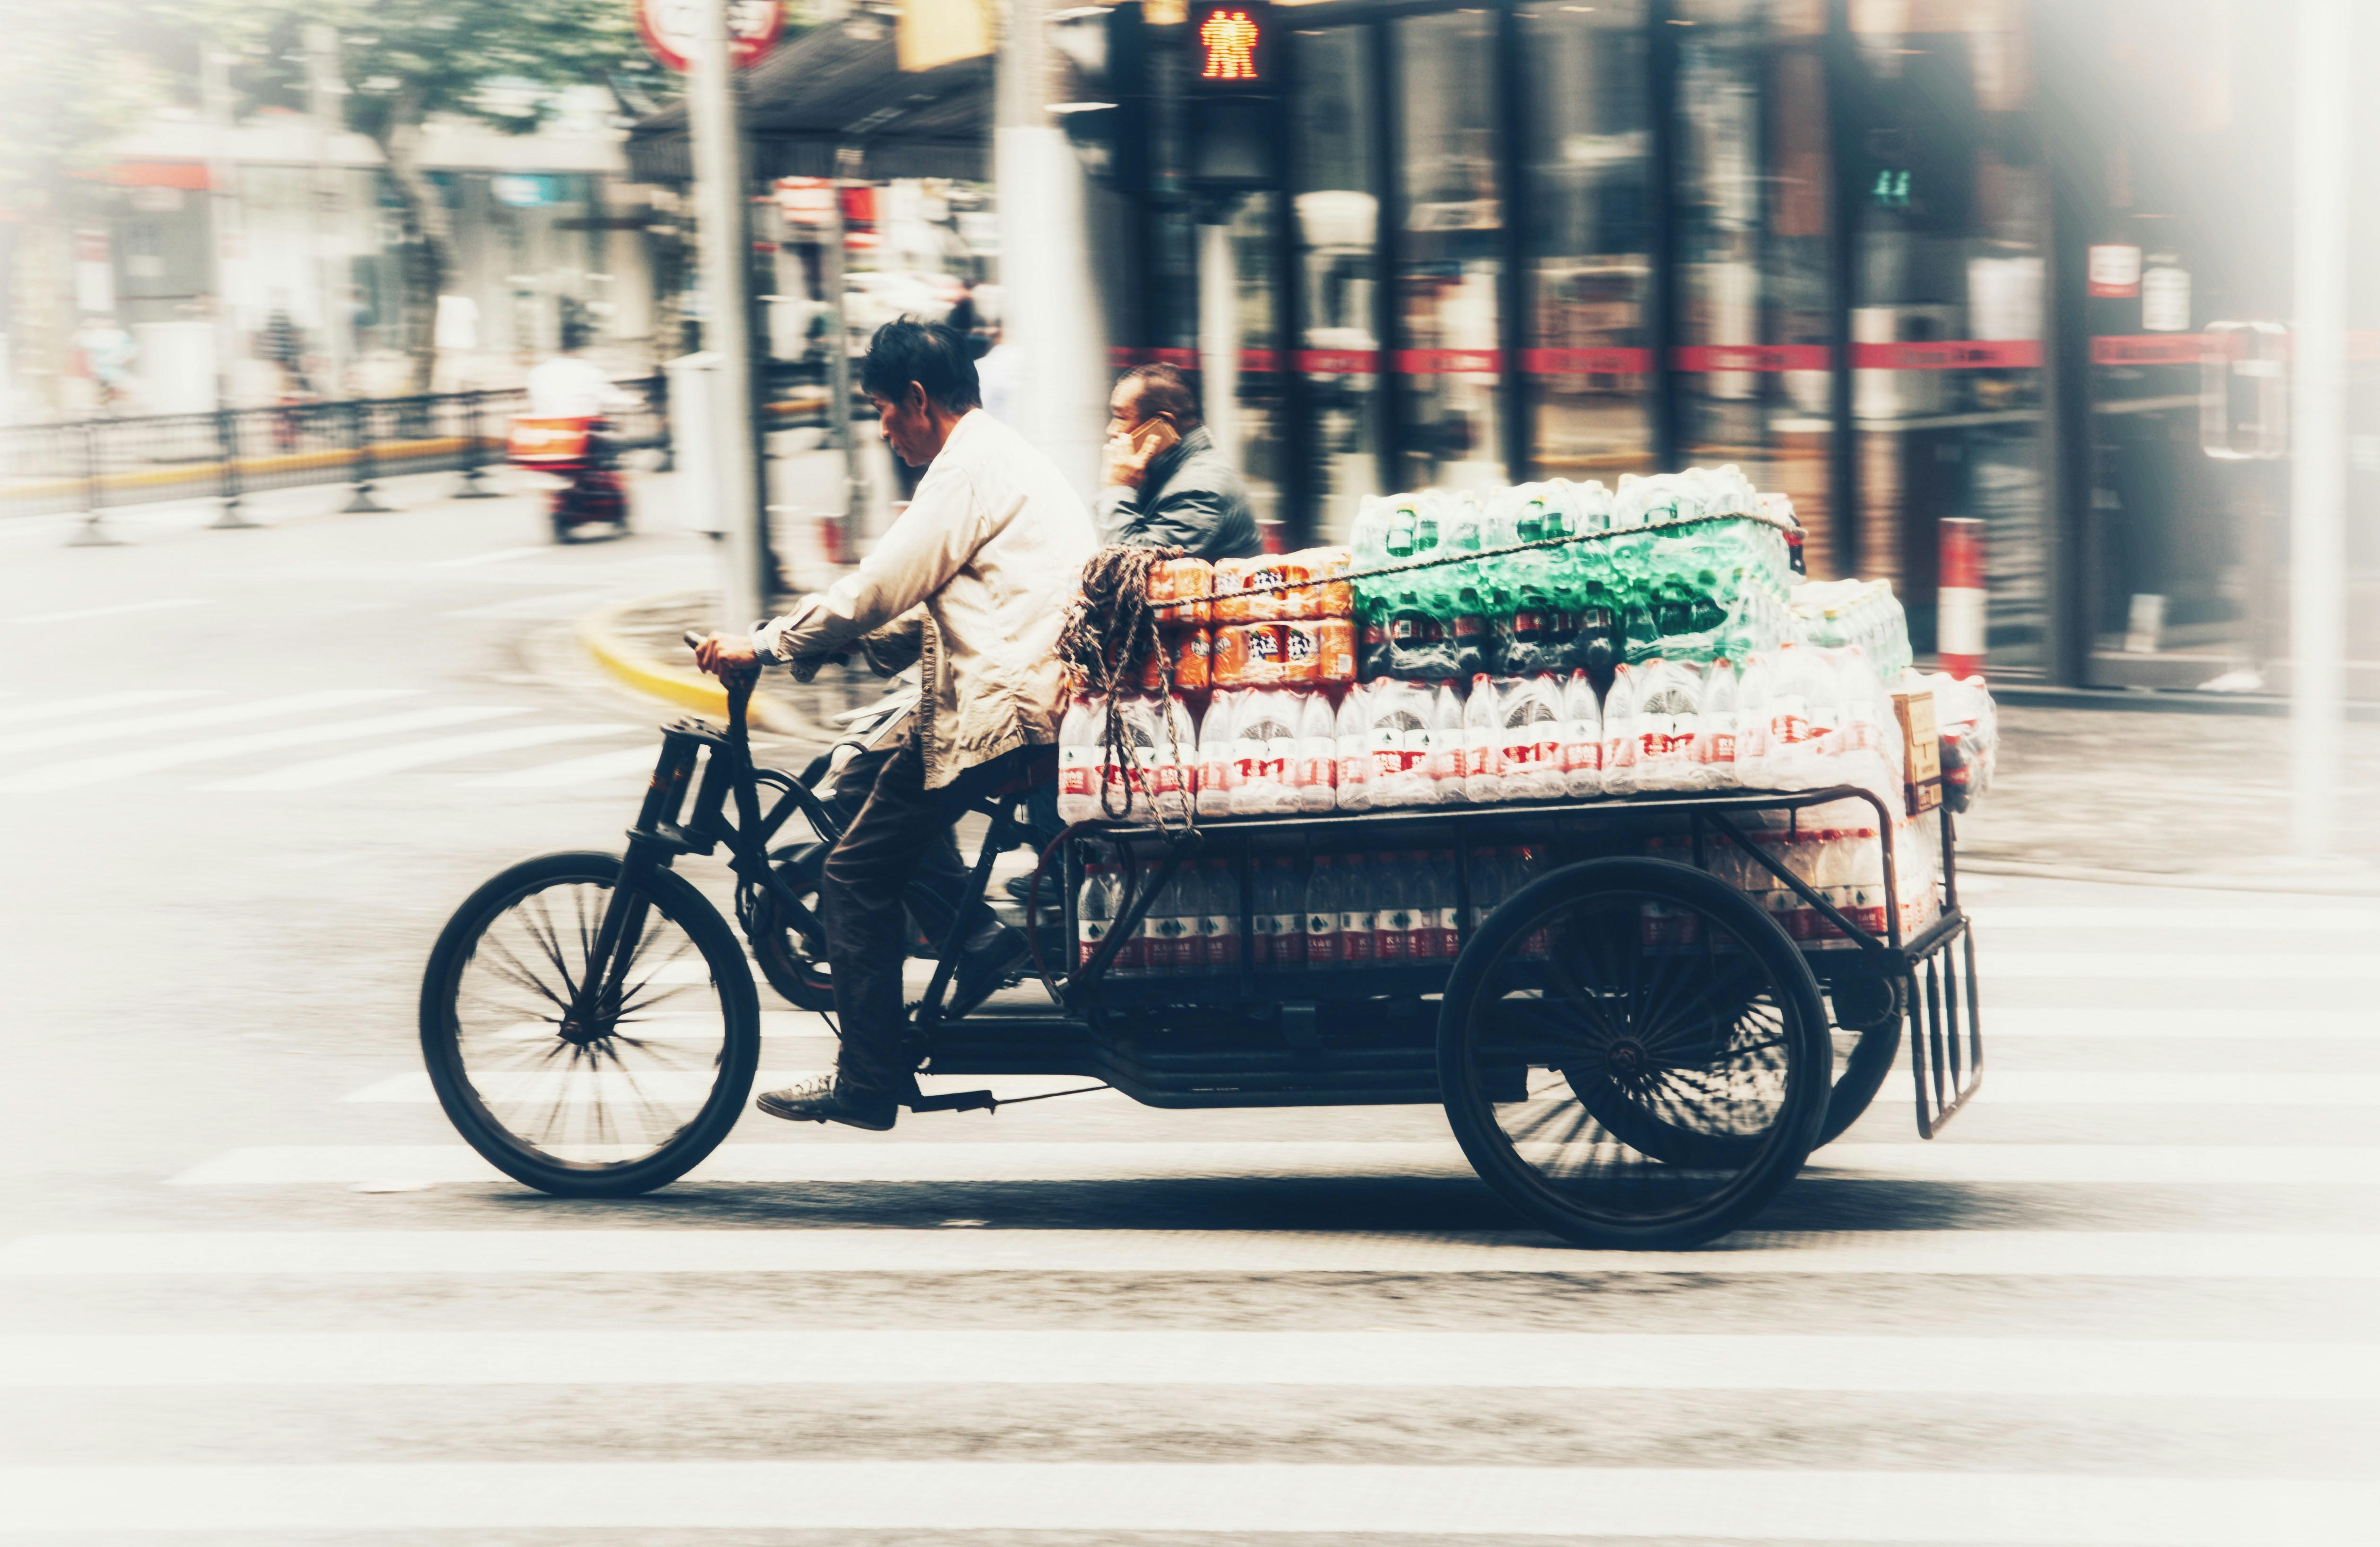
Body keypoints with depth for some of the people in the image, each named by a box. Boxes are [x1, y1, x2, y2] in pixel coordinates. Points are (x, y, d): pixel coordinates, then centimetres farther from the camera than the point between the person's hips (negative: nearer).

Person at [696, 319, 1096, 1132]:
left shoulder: (969, 468, -11)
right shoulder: (1006, 455, 22)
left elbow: (880, 589, -15)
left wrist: (761, 646, -8)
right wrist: (856, 639, 18)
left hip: (997, 713, -11)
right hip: (1037, 696, 11)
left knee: (856, 878, -5)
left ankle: (868, 1083, -2)